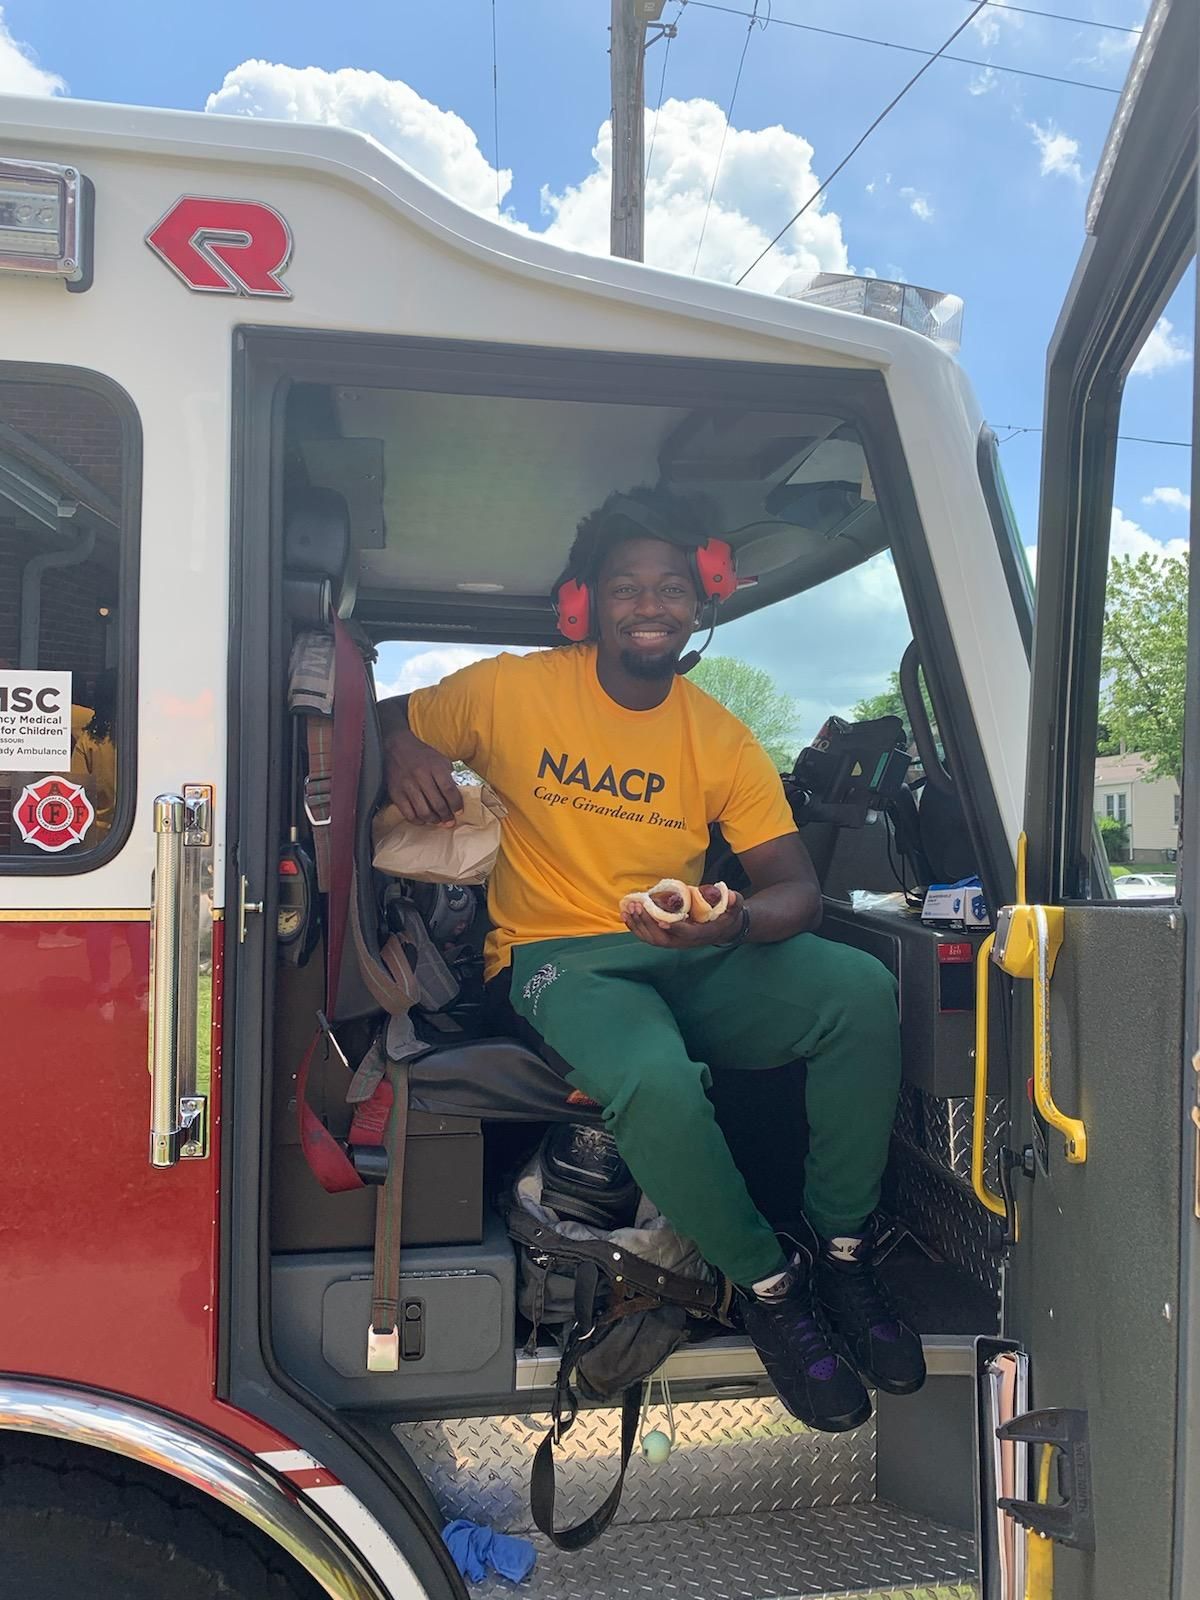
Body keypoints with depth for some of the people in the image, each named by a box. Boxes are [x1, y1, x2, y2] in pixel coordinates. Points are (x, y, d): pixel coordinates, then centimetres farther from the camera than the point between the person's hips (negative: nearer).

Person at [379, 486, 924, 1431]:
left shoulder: (723, 741, 4)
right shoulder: (512, 691, -1)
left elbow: (796, 884, -1)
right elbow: (387, 719, 10)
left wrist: (740, 921, -26)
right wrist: (405, 750, -16)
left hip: (691, 960, 4)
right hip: (558, 961, -3)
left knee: (861, 988, -24)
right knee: (656, 1079, -37)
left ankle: (842, 1250, -6)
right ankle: (769, 1284, -8)